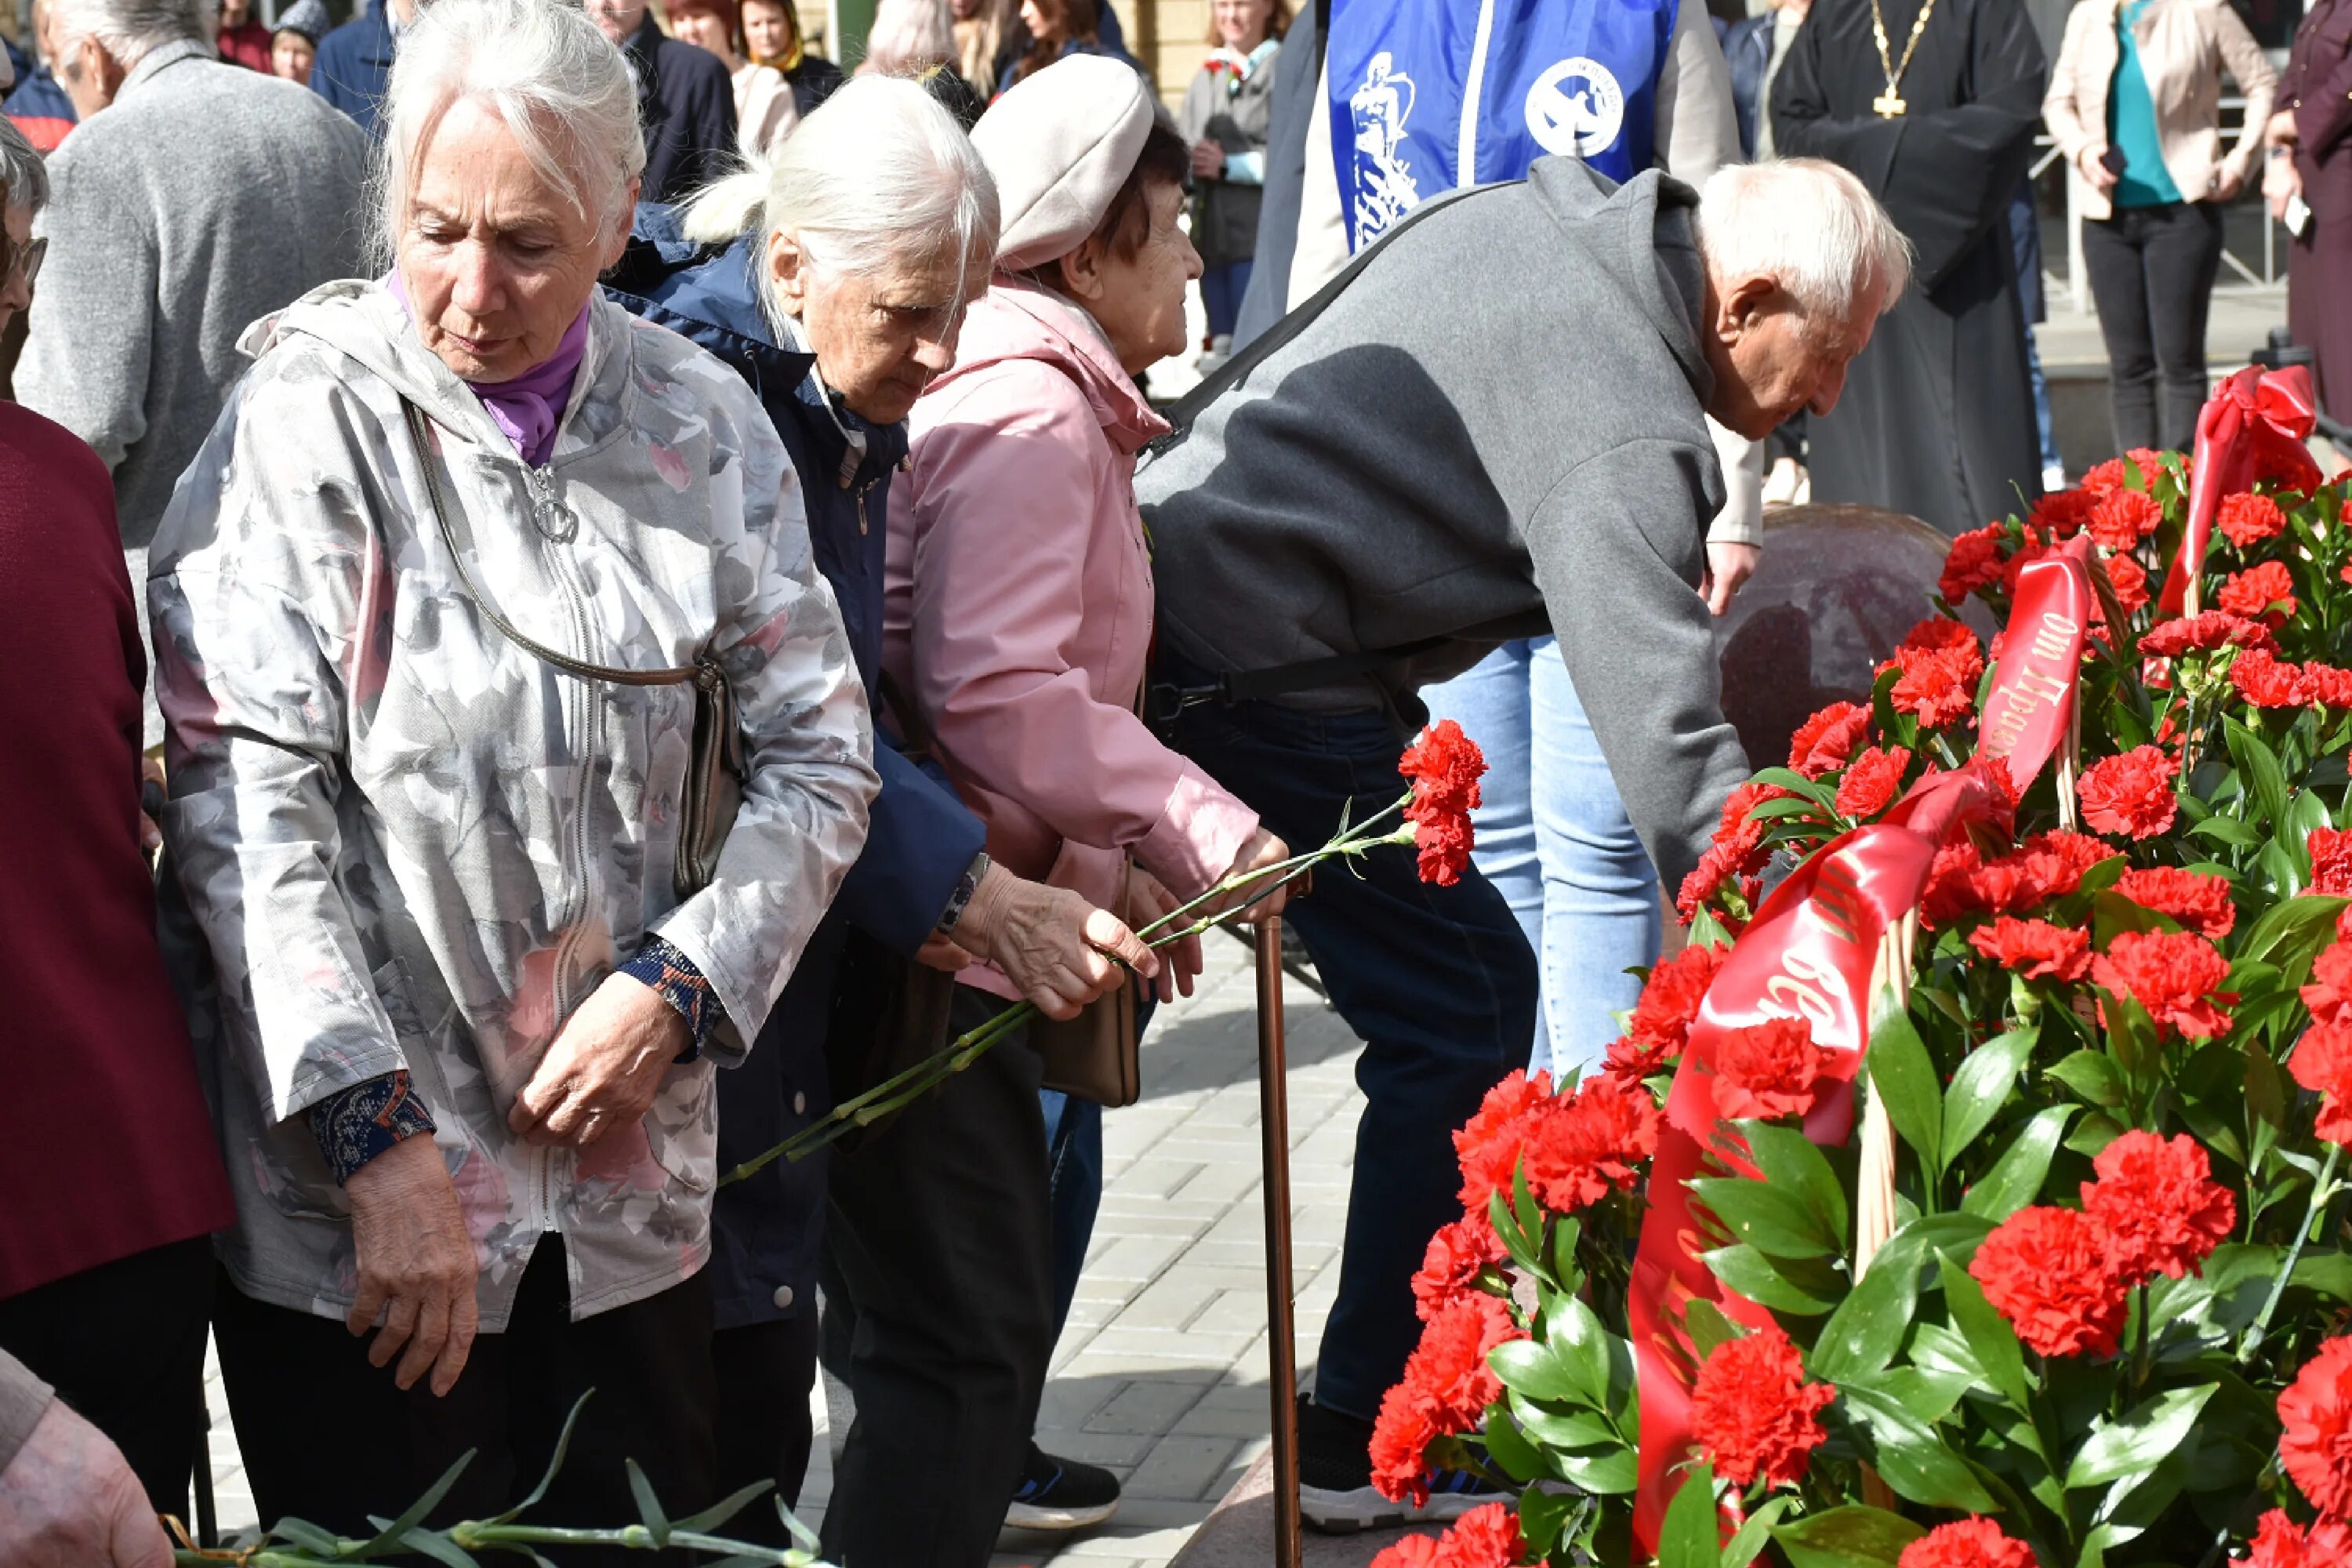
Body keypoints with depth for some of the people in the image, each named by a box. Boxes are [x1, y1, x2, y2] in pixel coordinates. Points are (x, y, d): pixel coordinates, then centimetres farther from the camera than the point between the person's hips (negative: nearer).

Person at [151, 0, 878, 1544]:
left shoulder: (703, 427, 2)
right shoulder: (312, 420, -9)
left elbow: (819, 755, 7)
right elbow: (244, 798, -14)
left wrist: (676, 988, -9)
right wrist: (375, 1131, -20)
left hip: (629, 1183, 4)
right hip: (355, 1199, -4)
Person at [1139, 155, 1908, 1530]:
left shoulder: (1556, 219, 8)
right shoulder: (1620, 433, -21)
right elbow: (1673, 745, -26)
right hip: (1253, 672, -11)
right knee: (1468, 1010, -5)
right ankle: (1376, 1442, 3)